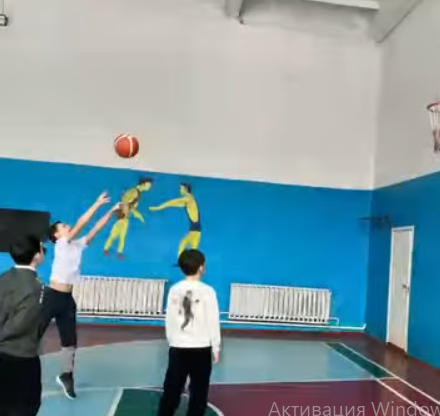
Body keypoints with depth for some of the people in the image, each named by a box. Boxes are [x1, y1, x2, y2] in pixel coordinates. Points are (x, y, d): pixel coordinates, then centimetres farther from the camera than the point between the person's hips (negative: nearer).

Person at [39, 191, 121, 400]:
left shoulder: (78, 245, 11)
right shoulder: (61, 244, -6)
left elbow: (96, 228, 8)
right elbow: (81, 224, -15)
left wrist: (112, 211, 3)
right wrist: (98, 204, -15)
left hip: (67, 298, 6)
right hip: (52, 295, -6)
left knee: (70, 339, 10)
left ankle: (67, 376, 23)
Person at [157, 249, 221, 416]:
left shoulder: (174, 290, -1)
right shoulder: (207, 291, -11)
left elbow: (169, 320, 4)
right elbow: (213, 322, -8)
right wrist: (216, 348, 3)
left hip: (178, 348, 3)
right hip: (201, 349, -3)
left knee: (171, 390, 11)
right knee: (198, 393, 9)